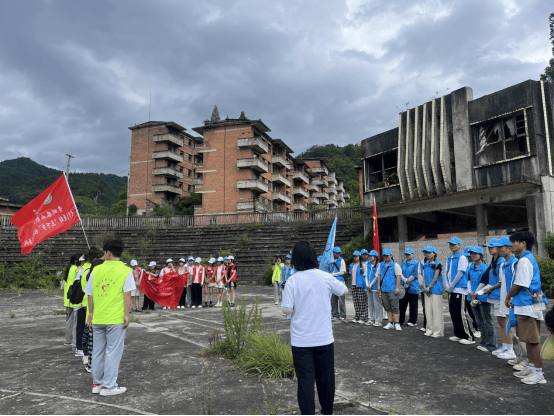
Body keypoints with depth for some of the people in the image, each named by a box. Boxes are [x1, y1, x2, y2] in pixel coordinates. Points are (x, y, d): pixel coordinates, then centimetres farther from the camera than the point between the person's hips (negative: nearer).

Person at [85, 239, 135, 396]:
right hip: (116, 318, -4)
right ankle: (108, 386, 9)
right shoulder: (126, 271, -6)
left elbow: (90, 294, 8)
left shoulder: (96, 270, 5)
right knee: (113, 352, 5)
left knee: (98, 350, 16)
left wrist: (91, 313, 17)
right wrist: (127, 314, -7)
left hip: (97, 318, 4)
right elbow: (127, 294, -11)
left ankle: (97, 383, 26)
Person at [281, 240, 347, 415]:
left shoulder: (292, 280, -11)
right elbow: (344, 291, 11)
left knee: (305, 381, 6)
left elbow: (286, 310, -13)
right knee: (325, 379, 19)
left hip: (301, 340, -2)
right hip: (324, 338, 2)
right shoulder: (325, 277, -6)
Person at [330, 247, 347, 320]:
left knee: (341, 299, -6)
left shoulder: (341, 261, 0)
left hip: (340, 281, -5)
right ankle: (335, 314, 16)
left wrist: (334, 274, -7)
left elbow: (343, 272, -5)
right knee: (333, 300, 7)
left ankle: (342, 315, 0)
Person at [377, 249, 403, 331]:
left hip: (392, 290, -5)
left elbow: (398, 277, -8)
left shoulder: (395, 265, -3)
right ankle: (390, 323, 17)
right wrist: (379, 285, 9)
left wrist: (397, 288, -13)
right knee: (387, 307, 10)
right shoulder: (381, 265, 14)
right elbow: (379, 275, 18)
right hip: (384, 289, 6)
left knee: (394, 307, -5)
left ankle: (396, 324, 1)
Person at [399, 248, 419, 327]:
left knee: (413, 305, 3)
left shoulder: (416, 263, -3)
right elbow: (400, 273, 2)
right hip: (403, 288, 5)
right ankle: (400, 320, 15)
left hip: (413, 288, -5)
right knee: (401, 304, 7)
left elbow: (415, 274, -11)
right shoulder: (403, 263, 12)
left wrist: (408, 281, -10)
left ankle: (413, 321, 13)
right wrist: (405, 280, -13)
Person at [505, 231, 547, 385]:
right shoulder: (529, 259, 15)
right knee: (529, 339, 17)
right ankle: (531, 368, 28)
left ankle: (538, 373, 4)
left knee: (533, 340, -3)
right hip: (525, 304, 10)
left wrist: (508, 297, -2)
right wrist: (513, 299, 16)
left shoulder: (524, 261, -16)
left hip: (527, 306, -10)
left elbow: (519, 285, -17)